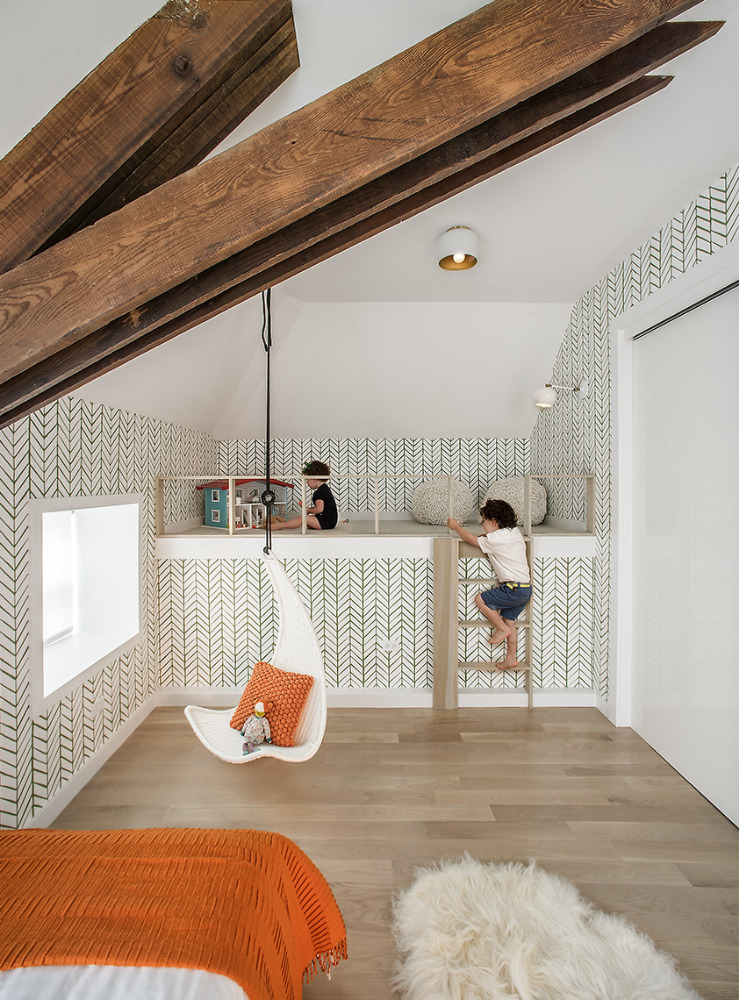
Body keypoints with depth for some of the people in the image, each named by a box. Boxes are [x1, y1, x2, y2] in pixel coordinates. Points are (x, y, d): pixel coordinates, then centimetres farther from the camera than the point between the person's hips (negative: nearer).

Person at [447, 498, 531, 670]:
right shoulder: (515, 532, 9)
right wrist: (486, 536, 20)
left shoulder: (494, 540, -14)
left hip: (513, 588, -9)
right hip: (526, 588, 9)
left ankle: (502, 629, 9)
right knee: (508, 620, 17)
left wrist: (456, 526, 13)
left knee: (480, 599, 0)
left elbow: (471, 539, 0)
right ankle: (511, 659, 24)